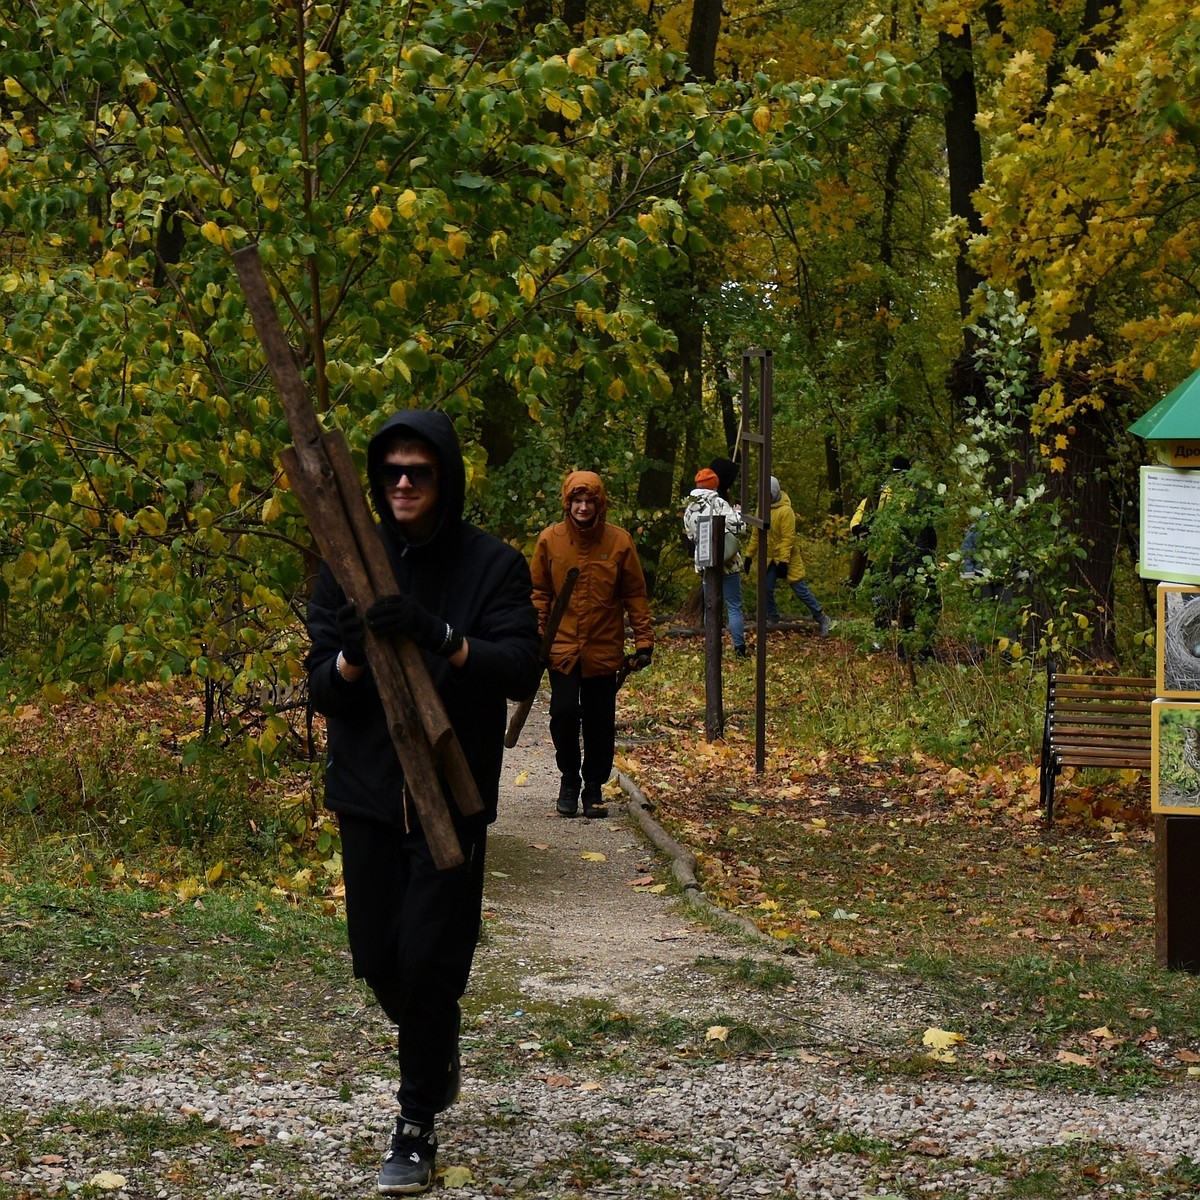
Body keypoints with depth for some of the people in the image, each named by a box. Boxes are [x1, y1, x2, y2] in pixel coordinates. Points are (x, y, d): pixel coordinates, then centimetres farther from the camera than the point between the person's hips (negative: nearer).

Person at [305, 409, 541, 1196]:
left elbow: (523, 672, -15)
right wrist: (351, 657, -23)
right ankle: (436, 1053, 40)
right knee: (378, 959, 10)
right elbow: (320, 685, 1)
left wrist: (440, 638, -31)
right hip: (368, 794, 3)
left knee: (430, 961, -5)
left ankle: (419, 1124, 10)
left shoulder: (493, 565, -5)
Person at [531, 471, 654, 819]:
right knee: (564, 713, -9)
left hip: (604, 649, 0)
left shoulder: (619, 542, -3)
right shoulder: (550, 540, -2)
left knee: (600, 723, 5)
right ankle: (569, 778, 13)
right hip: (562, 647, 0)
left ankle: (594, 787, 21)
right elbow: (539, 593, 5)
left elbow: (636, 595, 3)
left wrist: (644, 641, -2)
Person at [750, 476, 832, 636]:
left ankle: (821, 619, 9)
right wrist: (749, 556, 13)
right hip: (769, 558, 7)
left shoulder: (785, 511, -19)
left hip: (787, 558, -7)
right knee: (766, 591, 3)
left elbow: (788, 538, -21)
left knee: (800, 590, -3)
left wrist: (783, 562, -24)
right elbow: (757, 535, 13)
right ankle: (773, 622, 17)